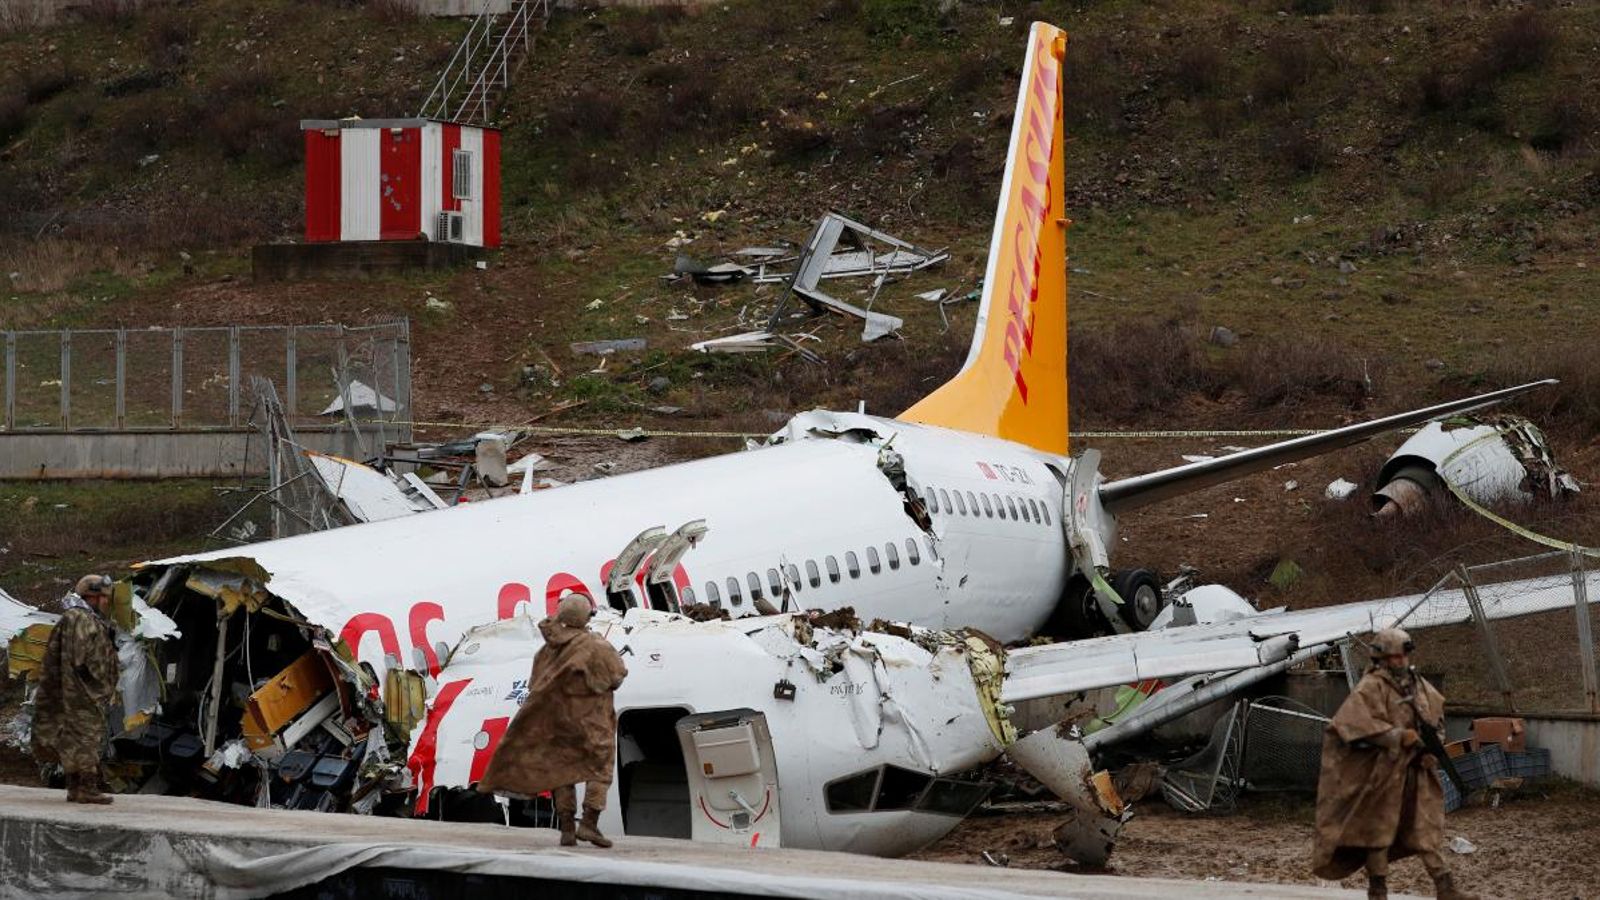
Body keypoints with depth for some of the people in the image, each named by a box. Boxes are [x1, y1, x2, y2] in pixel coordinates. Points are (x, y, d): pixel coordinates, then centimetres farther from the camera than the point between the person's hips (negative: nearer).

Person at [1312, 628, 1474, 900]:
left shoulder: (1418, 685, 10)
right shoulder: (1371, 688, -11)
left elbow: (1436, 711, 26)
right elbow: (1357, 722, -25)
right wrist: (1398, 736, -24)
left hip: (1418, 769, 6)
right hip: (1384, 769, -6)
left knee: (1425, 829, 5)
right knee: (1379, 826, 3)